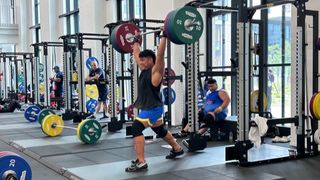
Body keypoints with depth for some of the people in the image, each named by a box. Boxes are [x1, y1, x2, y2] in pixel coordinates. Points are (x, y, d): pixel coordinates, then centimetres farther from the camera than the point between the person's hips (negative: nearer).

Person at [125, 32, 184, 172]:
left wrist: (164, 36, -24)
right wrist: (135, 41, 27)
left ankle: (141, 162, -21)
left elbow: (160, 54, -23)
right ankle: (177, 149, 46)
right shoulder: (144, 70, 9)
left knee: (136, 128, -21)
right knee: (160, 131, 25)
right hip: (147, 108, 10)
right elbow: (136, 54, 20)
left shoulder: (156, 70, -13)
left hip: (154, 108, -10)